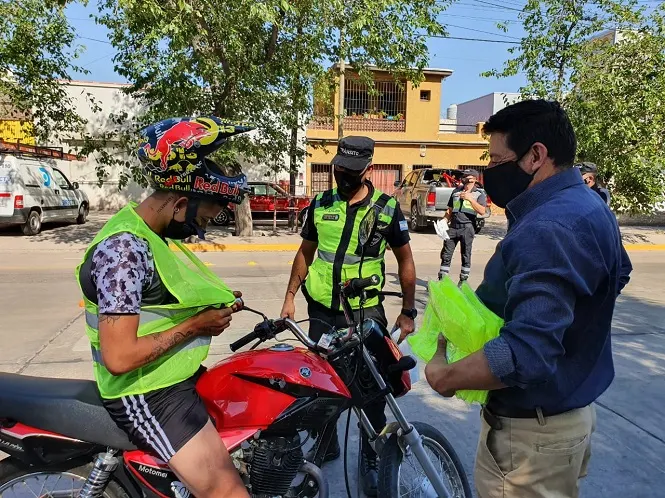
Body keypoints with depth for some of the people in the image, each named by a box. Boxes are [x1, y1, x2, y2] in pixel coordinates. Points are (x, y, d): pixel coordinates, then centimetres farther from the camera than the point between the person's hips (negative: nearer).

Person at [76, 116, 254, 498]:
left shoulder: (150, 234, 7)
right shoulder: (123, 248, -23)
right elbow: (119, 357, -27)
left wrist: (216, 302, 4)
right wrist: (196, 326, -18)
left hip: (175, 377, 10)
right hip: (149, 394, -10)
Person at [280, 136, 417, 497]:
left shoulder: (388, 208, -5)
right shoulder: (320, 204, 2)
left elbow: (405, 260, 2)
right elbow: (305, 252, 12)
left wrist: (408, 311, 0)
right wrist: (290, 297, 9)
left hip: (367, 313, -2)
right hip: (322, 311, 3)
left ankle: (371, 461, 25)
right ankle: (325, 443, 37)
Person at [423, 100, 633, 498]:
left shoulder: (547, 229, -30)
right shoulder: (591, 205, 5)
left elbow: (527, 354, -39)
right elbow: (620, 273, 23)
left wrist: (443, 376, -26)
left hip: (532, 430, -10)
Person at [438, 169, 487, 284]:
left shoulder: (479, 193, 3)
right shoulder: (456, 191, 16)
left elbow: (482, 211, -10)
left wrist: (470, 199, -17)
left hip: (467, 227, -4)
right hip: (453, 227, 4)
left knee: (466, 256, 4)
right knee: (446, 254, 4)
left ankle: (463, 280, 16)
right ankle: (441, 279, 11)